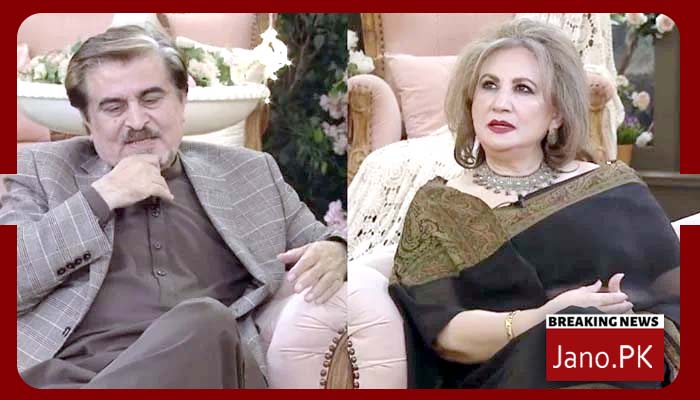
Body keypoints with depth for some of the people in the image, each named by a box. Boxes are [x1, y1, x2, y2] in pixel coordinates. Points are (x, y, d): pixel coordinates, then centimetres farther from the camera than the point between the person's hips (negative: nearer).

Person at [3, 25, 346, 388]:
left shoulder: (249, 173, 23)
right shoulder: (42, 170, 18)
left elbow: (324, 244, 29)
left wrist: (332, 253, 3)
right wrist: (99, 198, -1)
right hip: (74, 369, -2)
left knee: (205, 321, -35)